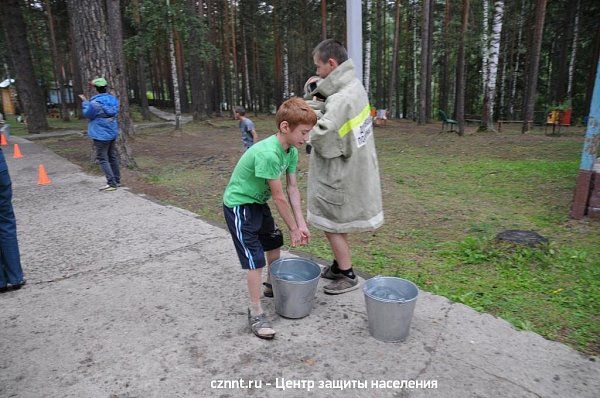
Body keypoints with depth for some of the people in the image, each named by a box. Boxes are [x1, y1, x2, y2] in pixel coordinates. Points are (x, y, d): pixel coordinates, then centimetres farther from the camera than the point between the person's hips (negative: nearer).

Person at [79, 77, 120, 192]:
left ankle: (112, 183, -7)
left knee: (103, 159, -3)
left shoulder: (95, 102, -18)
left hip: (101, 135, -7)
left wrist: (85, 102, 6)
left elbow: (87, 114, -7)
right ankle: (117, 180, 25)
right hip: (112, 133, 7)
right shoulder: (113, 99, 3)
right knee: (113, 157, 17)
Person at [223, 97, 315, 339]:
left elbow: (292, 188, -2)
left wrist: (301, 223, -7)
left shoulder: (291, 151, -5)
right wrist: (294, 229, -15)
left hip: (258, 202, 9)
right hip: (238, 204, -9)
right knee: (255, 259, -9)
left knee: (274, 243, 20)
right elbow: (279, 197, -26)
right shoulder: (267, 154, -33)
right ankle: (256, 313, 6)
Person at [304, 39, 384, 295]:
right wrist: (315, 96, -6)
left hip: (338, 175, -9)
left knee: (331, 225, 7)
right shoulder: (354, 86, 4)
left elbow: (320, 138, -28)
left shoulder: (340, 100, -26)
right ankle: (339, 266, 37)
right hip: (352, 167, 9)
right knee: (336, 224, 21)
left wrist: (314, 106, -15)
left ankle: (348, 276, 21)